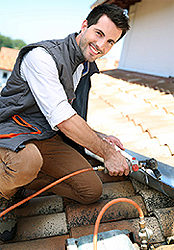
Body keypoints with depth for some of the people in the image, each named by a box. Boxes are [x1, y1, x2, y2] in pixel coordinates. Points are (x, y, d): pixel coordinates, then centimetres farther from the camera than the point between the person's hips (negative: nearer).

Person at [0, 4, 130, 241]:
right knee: (29, 161, -42)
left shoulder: (86, 68, 9)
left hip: (50, 138, 7)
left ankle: (20, 177, 4)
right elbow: (62, 119, -26)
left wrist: (98, 137, 6)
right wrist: (107, 152, -18)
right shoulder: (42, 56, -18)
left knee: (92, 190, -5)